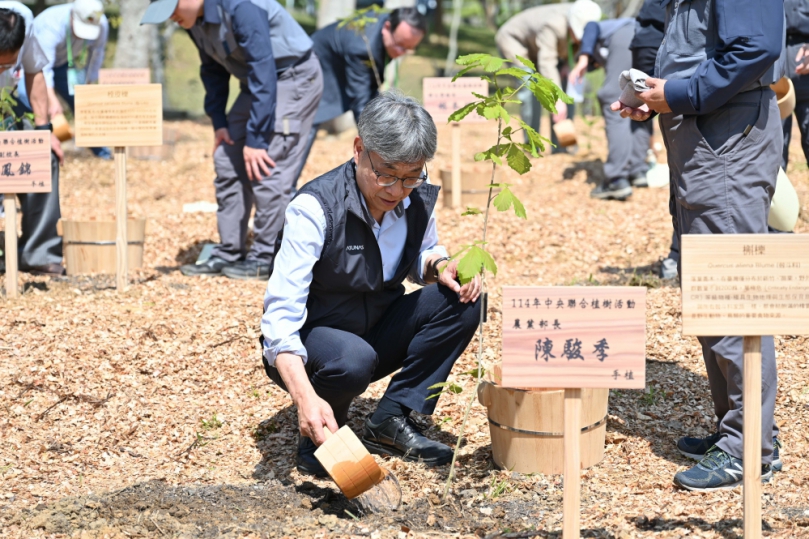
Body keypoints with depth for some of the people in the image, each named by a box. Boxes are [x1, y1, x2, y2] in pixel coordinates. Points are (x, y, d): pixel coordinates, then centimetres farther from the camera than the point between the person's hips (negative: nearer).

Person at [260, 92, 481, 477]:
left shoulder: (418, 199, -9)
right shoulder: (315, 207, -27)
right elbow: (281, 314, -34)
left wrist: (440, 266, -12)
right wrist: (306, 398, -49)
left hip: (376, 333, 6)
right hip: (309, 343, -6)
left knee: (462, 301, -15)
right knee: (353, 360, -39)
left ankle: (392, 421, -8)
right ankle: (316, 437, -7)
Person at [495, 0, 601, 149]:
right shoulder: (553, 26, -41)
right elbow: (546, 64, -47)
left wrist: (567, 63, -13)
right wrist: (558, 100, -53)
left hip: (536, 47, 7)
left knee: (565, 88, -4)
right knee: (532, 92, -23)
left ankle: (559, 144, 0)